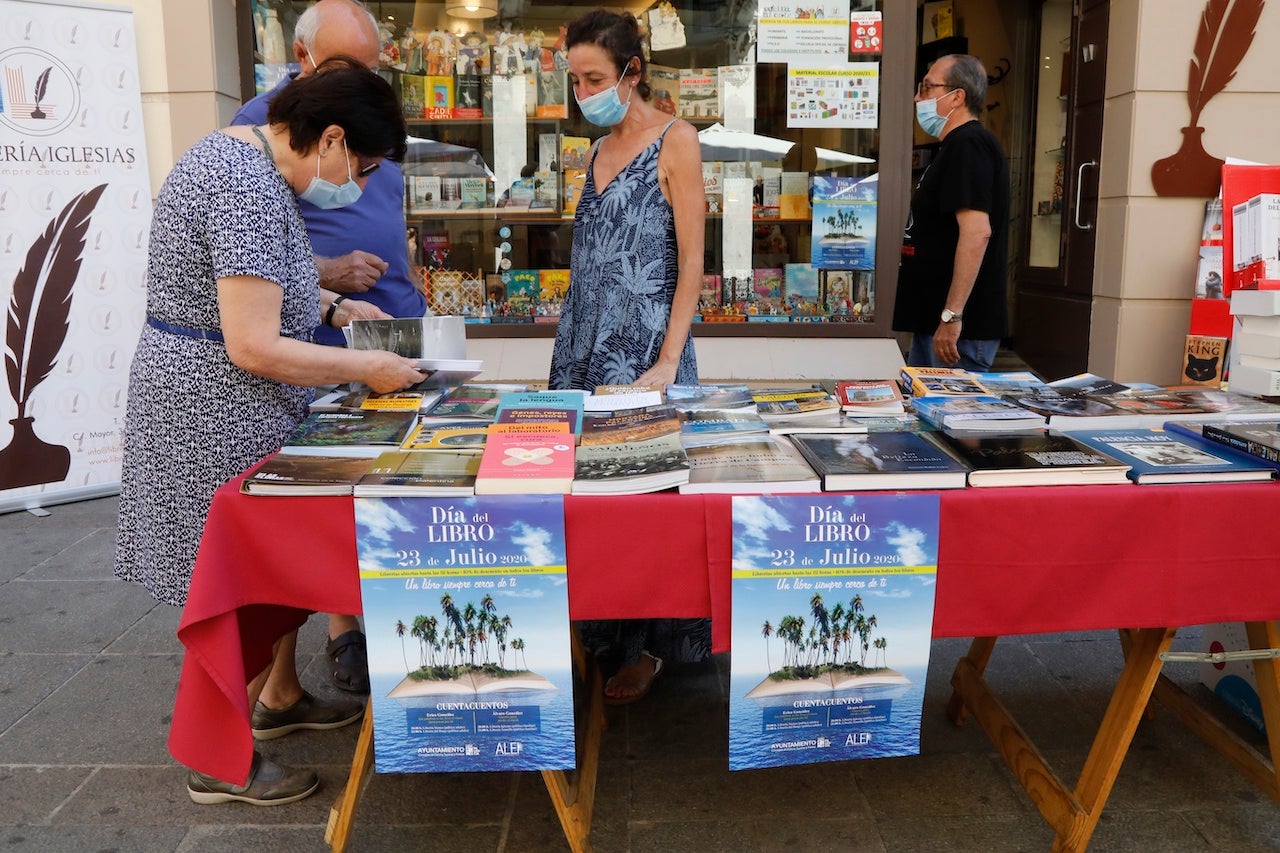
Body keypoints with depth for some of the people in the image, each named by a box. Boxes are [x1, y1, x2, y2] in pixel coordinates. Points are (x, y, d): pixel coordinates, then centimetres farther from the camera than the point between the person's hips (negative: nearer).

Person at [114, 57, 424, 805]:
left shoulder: (245, 156, 10)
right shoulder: (251, 187, -24)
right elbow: (254, 348, -27)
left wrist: (330, 306, 14)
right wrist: (366, 368, -17)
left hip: (226, 401, 10)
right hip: (219, 407, -10)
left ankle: (279, 699, 37)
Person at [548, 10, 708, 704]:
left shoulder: (675, 141, -4)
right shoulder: (599, 150, 16)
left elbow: (692, 261, -9)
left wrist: (667, 362, -16)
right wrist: (570, 342, 14)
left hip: (644, 346, -7)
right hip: (586, 344, 7)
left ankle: (642, 645, 11)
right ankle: (600, 629, 20)